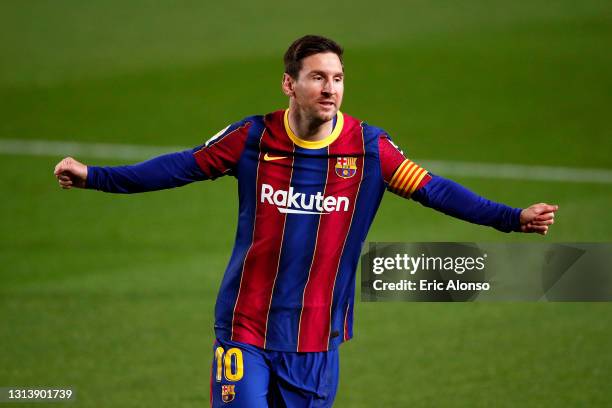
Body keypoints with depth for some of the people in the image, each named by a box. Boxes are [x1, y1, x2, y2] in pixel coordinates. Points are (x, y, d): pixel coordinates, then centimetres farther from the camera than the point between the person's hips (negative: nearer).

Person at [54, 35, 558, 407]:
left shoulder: (368, 147, -3)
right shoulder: (252, 139, -4)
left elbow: (434, 188, 2)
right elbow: (180, 167, 4)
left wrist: (513, 218, -4)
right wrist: (94, 176, 2)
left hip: (318, 339, 1)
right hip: (246, 329, -1)